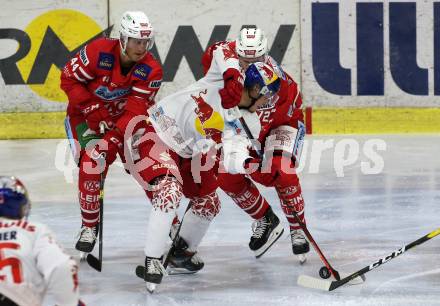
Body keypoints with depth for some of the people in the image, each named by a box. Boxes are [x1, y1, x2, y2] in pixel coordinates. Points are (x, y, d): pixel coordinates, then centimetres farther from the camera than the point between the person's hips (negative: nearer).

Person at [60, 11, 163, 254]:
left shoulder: (151, 70, -19)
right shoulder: (98, 52, -26)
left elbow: (136, 109, -23)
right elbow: (69, 79, -16)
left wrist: (114, 138, -33)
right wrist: (92, 108, -22)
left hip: (122, 116, 3)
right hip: (85, 114, -3)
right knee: (93, 164, -19)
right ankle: (89, 227, -3)